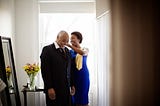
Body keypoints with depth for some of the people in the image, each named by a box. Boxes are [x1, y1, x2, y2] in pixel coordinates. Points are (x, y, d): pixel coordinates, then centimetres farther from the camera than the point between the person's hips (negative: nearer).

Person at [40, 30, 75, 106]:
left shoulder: (67, 50, 14)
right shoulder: (47, 49, -7)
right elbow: (45, 71, -12)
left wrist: (72, 85, 13)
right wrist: (49, 88, -16)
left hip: (66, 88, 6)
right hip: (54, 89, -6)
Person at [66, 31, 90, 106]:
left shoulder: (85, 50, 0)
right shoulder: (70, 51, 7)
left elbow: (82, 53, -25)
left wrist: (69, 45, -31)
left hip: (83, 76, -2)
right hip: (74, 77, 2)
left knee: (83, 97, 2)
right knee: (75, 97, 6)